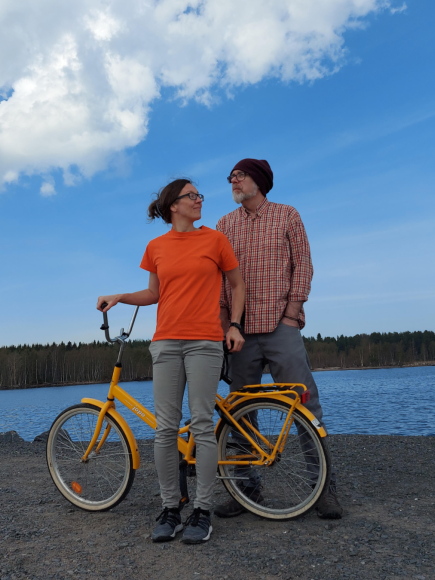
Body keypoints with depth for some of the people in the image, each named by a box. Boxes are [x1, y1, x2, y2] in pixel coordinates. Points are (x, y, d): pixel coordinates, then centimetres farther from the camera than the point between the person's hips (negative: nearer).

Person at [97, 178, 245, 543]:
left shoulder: (215, 239, 4)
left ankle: (203, 511, 8)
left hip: (204, 342, -2)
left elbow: (237, 284, 10)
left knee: (202, 425, -2)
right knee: (165, 428, 2)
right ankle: (170, 509, 14)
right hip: (166, 342, 3)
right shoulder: (156, 247, 11)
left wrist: (234, 325, 0)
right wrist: (119, 297, 5)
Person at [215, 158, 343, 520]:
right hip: (241, 330, 3)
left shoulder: (287, 215, 9)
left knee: (305, 405, -5)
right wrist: (224, 320, 2)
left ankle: (324, 486, 6)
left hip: (281, 325, -3)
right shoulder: (225, 225, 15)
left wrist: (292, 310, -6)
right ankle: (249, 487, 17)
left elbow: (302, 263, 4)